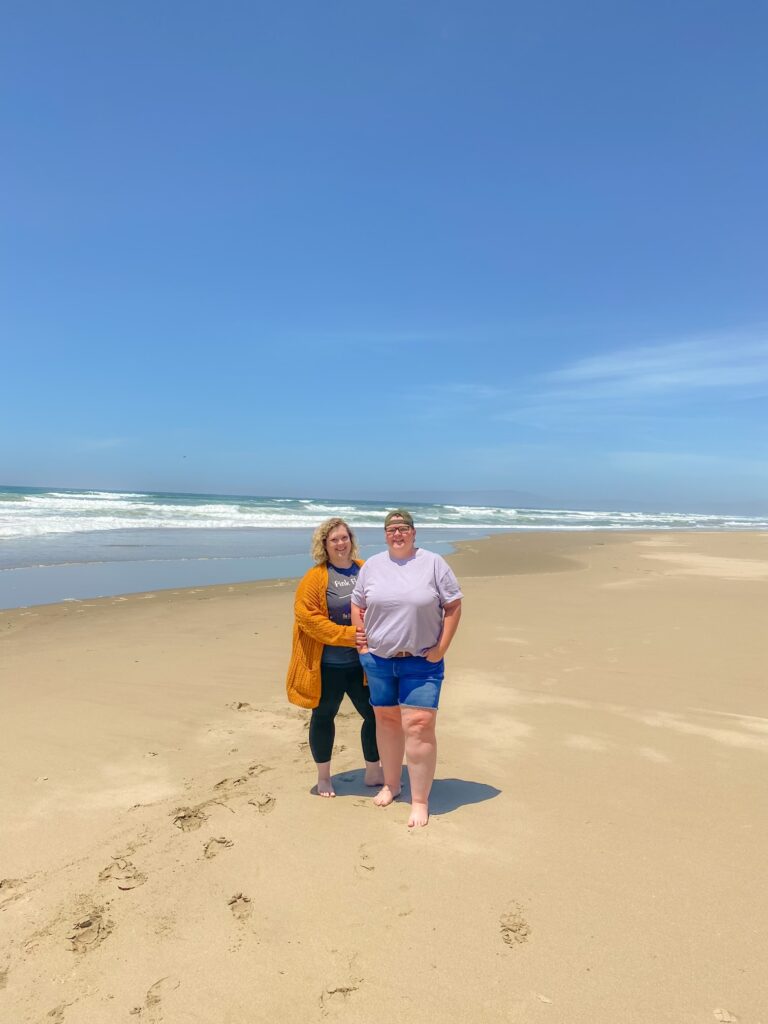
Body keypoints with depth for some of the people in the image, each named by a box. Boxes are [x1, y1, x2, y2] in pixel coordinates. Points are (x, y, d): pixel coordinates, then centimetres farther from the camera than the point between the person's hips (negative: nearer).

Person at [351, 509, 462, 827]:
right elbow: (357, 604, 12)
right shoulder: (372, 565, 3)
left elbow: (453, 606, -4)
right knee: (386, 720, 15)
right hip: (378, 660, 4)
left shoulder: (433, 563, -6)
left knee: (418, 727, -7)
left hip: (421, 662, -3)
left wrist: (441, 648, -8)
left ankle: (420, 801, 6)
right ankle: (390, 784, 34)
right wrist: (361, 643, 4)